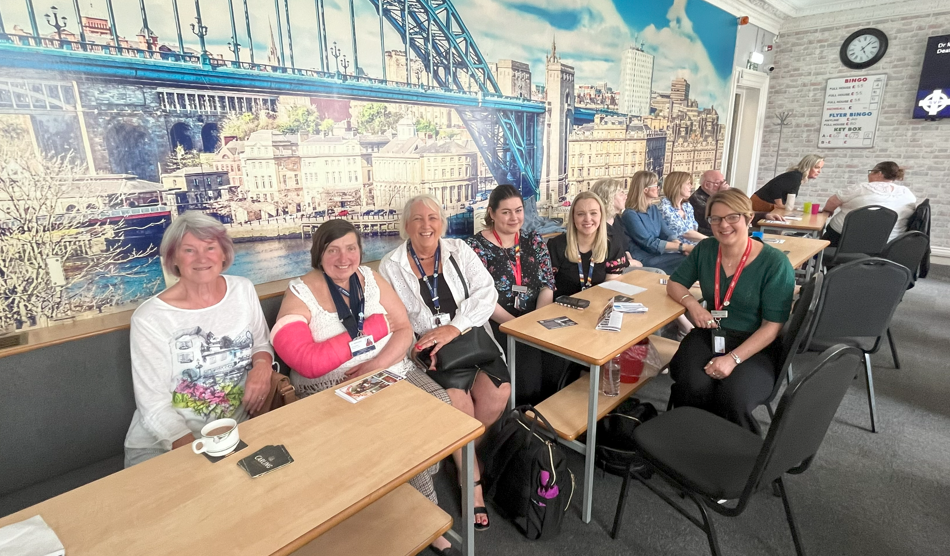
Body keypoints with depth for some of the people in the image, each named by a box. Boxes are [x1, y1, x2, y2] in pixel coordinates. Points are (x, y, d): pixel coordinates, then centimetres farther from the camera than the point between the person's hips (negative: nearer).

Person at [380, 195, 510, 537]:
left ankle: (466, 457, 13)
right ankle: (472, 477, 0)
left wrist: (454, 328, -20)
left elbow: (486, 293, -6)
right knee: (457, 398, -25)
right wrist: (422, 347, -21)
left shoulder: (460, 251, 5)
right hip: (424, 351, -2)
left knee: (497, 392, -19)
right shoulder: (390, 266, 2)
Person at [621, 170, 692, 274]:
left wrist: (684, 249, -14)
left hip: (657, 253, 7)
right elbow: (650, 243, -19)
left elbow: (667, 234, 4)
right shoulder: (631, 214, -15)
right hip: (642, 260, -7)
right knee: (686, 261, -21)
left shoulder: (654, 208, 12)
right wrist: (683, 246, -20)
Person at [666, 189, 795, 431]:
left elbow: (772, 326, -12)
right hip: (708, 335, 3)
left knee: (733, 398, -31)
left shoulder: (775, 263, -11)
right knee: (693, 388, -29)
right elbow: (674, 283, 12)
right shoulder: (705, 249, 1)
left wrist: (733, 358, -24)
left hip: (755, 346, -2)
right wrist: (692, 303, -11)